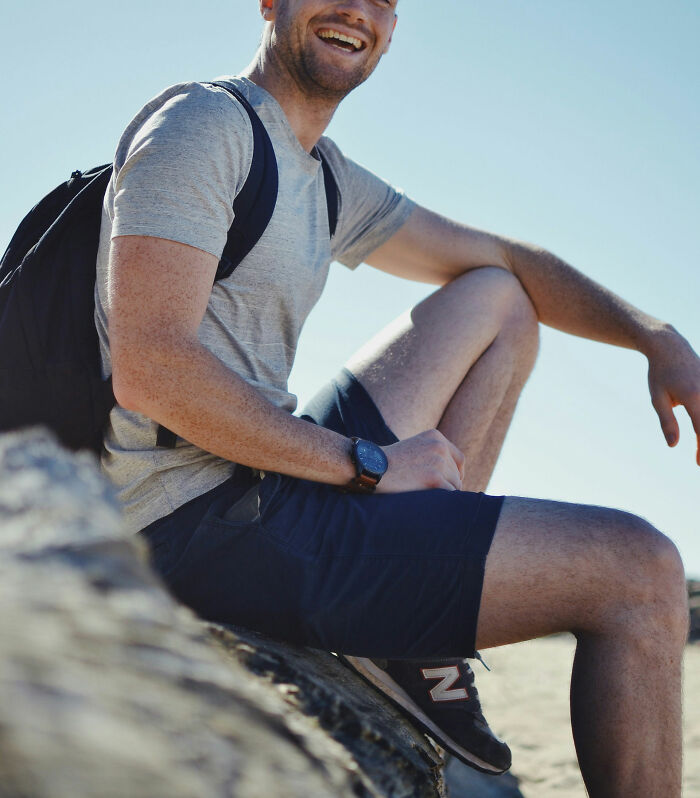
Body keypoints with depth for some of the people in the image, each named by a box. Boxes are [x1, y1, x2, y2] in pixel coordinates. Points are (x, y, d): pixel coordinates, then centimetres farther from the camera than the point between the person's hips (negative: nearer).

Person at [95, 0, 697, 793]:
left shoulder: (327, 180, 17)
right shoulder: (200, 125, -10)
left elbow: (499, 258, 21)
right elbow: (149, 369, -21)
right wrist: (367, 464, -16)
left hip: (265, 484, 10)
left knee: (496, 302, 18)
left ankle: (414, 639, 2)